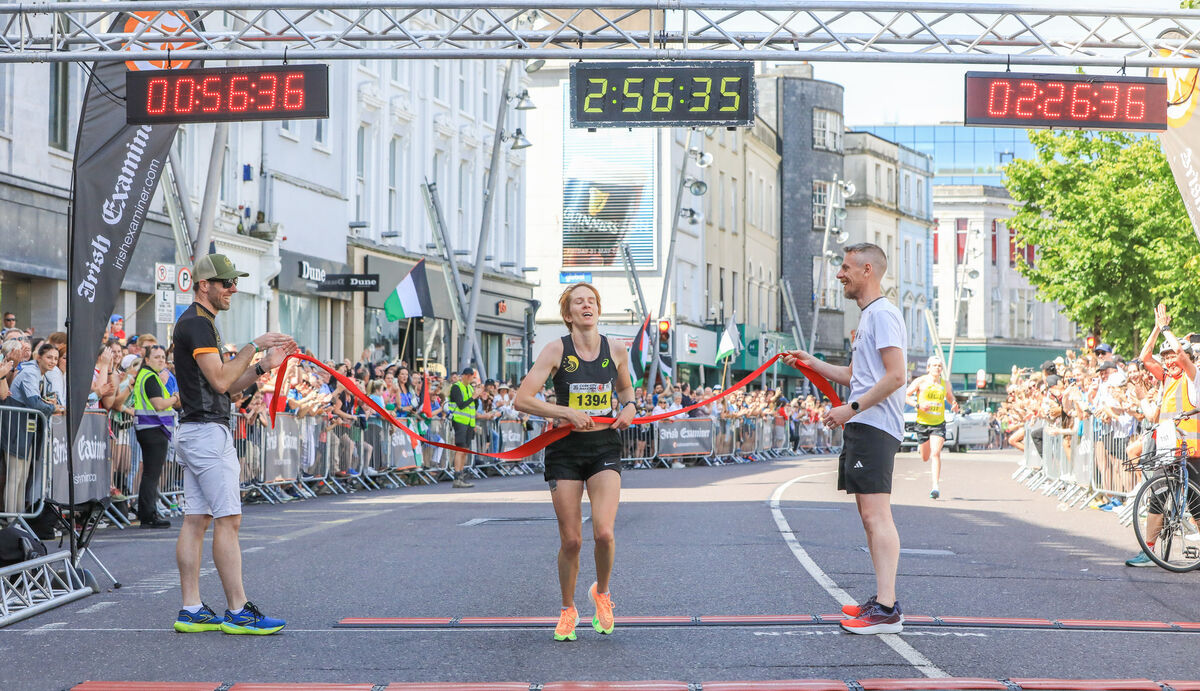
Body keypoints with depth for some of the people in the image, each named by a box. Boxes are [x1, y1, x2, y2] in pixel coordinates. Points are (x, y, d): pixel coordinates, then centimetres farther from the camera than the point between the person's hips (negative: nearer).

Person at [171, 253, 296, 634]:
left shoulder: (201, 322, 20)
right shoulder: (197, 323, -13)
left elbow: (226, 386, 19)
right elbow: (220, 381, -21)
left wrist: (264, 366, 7)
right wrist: (254, 345, -14)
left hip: (195, 432, 11)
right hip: (207, 431, -11)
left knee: (195, 521, 8)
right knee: (227, 520, -9)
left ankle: (191, 611, 8)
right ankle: (238, 611, -9)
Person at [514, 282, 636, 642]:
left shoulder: (616, 351, 2)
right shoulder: (557, 350, -8)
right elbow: (522, 399, -12)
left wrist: (629, 406, 1)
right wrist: (567, 413, -19)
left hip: (605, 448, 1)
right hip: (566, 450, -1)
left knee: (603, 532, -16)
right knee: (570, 540, 1)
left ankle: (602, 592, 14)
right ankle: (567, 609, 24)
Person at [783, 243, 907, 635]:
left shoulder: (883, 314, -10)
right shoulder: (867, 317, 23)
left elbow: (895, 375, -20)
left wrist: (852, 408, -19)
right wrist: (813, 363, 24)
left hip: (875, 428, -11)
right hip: (862, 427, 11)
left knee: (876, 515, -15)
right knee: (870, 517, 12)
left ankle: (887, 610, -19)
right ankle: (882, 600, 16)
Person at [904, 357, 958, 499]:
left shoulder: (945, 384, 6)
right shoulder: (920, 381, -2)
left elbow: (951, 398, 22)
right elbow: (905, 396, -1)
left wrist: (954, 406, -1)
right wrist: (918, 405, -17)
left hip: (939, 423, 0)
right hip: (922, 423, 0)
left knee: (935, 454, -18)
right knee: (925, 458, 11)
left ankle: (936, 486, -19)